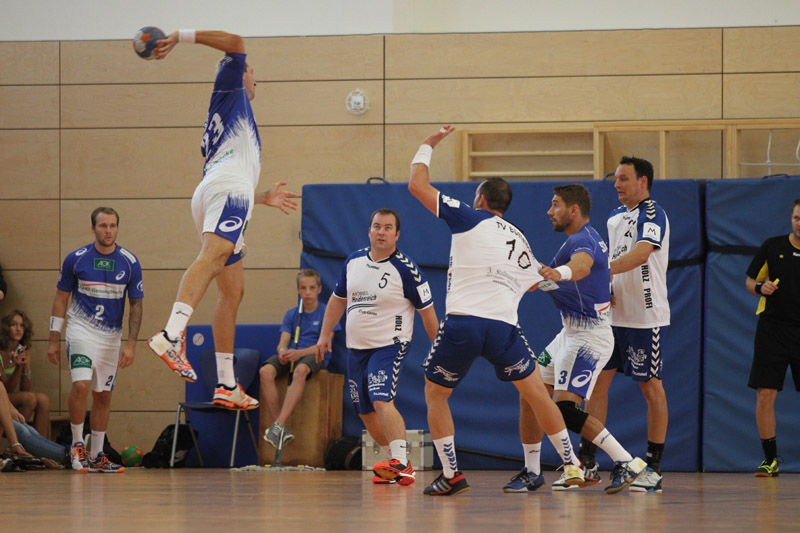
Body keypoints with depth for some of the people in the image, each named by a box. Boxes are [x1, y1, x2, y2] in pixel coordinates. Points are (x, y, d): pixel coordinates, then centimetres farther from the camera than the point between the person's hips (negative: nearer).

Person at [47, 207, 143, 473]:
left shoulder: (130, 262, -4)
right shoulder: (76, 259, -7)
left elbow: (136, 305, 2)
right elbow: (61, 298, 3)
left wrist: (131, 344, -7)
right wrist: (54, 339, 1)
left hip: (112, 336, 3)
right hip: (81, 329, -3)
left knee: (103, 395, 8)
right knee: (81, 385, -22)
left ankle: (96, 456, 18)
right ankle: (77, 444, -6)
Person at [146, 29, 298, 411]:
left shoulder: (226, 120, 38)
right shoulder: (229, 90, 18)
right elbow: (235, 44, 1)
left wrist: (263, 198, 53)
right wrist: (182, 36, -2)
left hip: (211, 194, 9)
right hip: (228, 188, -9)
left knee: (233, 291, 9)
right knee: (213, 256, -31)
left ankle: (226, 386, 7)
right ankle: (171, 334, -54)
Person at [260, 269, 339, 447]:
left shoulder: (326, 312, 5)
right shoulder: (291, 314, 18)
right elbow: (283, 341, 8)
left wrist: (299, 353, -23)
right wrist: (283, 351, -18)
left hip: (315, 357, -4)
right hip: (290, 356, 4)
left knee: (300, 370, -41)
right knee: (265, 371, -29)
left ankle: (279, 426, -47)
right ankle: (281, 430, -33)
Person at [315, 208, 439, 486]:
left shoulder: (406, 270, -12)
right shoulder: (353, 261, 5)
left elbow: (427, 311, -6)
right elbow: (338, 299, 20)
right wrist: (325, 334, 19)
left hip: (389, 345, -7)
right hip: (356, 347, 7)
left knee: (382, 401, -25)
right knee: (366, 412, 9)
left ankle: (402, 464, -28)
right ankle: (396, 465, 23)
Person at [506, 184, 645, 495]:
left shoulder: (583, 240, -19)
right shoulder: (583, 238, 15)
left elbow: (582, 265, -44)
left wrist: (559, 273, -64)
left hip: (589, 337, -11)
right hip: (570, 334, 11)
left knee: (564, 408, -20)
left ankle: (627, 463, -14)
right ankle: (531, 473, 19)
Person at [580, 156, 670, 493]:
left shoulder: (652, 215, -11)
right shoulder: (615, 218, 16)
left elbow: (641, 254, -27)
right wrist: (604, 290, 5)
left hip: (645, 317, -8)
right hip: (613, 315, 8)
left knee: (651, 387, -2)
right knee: (598, 380, 4)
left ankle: (654, 468, 3)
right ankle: (586, 459, 7)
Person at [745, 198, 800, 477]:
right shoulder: (773, 246, 3)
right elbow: (749, 280, 11)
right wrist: (759, 287, -10)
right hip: (772, 326, 0)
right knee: (765, 395, -4)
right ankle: (770, 458, 8)